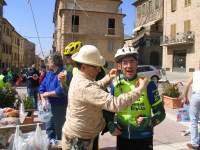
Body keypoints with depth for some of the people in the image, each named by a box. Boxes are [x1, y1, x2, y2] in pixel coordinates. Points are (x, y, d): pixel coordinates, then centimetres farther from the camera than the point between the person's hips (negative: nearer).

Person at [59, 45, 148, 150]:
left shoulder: (77, 78, 1)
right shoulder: (86, 87, -31)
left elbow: (94, 89, 21)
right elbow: (115, 104, -38)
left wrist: (108, 78, 8)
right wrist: (140, 89, -30)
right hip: (78, 141, -9)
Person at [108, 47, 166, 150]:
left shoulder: (147, 84, -11)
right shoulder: (115, 85, -3)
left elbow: (160, 112, -5)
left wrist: (149, 122, -22)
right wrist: (111, 125, -6)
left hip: (144, 137, -2)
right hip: (123, 137, 2)